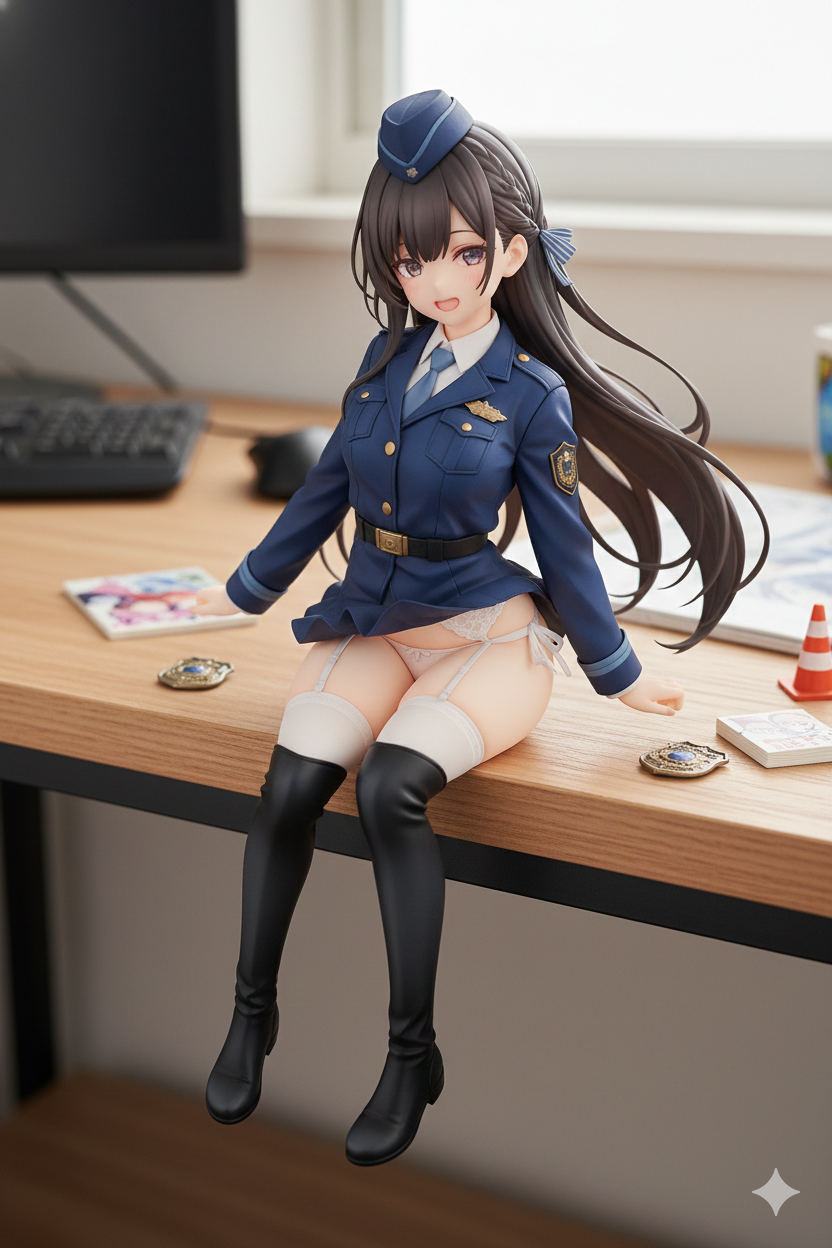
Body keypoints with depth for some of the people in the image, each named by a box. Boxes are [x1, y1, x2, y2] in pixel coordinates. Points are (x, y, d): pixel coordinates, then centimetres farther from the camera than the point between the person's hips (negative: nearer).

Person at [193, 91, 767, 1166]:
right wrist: (249, 588, 24)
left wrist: (614, 672, 4)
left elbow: (562, 543, 0)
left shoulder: (531, 393, -6)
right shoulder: (387, 357, 7)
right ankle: (252, 1012, 2)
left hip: (485, 631, -4)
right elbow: (327, 489, 17)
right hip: (373, 622, 4)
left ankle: (412, 1054, -15)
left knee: (390, 786, -31)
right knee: (293, 783, -21)